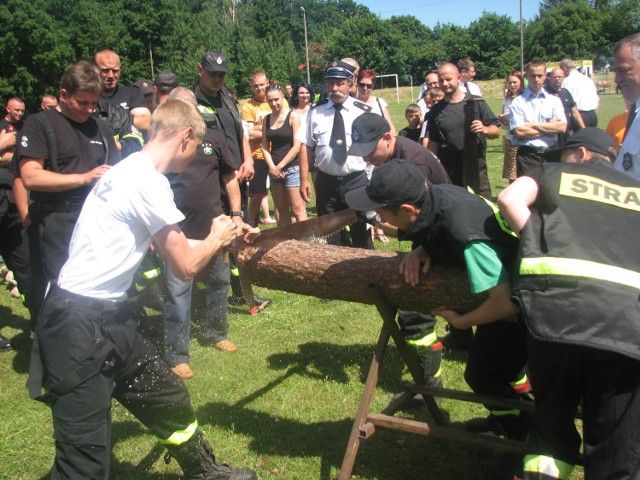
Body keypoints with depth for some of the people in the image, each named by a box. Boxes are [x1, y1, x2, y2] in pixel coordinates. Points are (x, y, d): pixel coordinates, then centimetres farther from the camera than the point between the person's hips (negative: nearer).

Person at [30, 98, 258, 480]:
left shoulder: (133, 170, 12)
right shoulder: (148, 182, -18)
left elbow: (173, 247, 23)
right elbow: (186, 265, -12)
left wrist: (224, 237, 31)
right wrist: (216, 239, 8)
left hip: (110, 318, 10)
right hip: (79, 326, -10)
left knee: (171, 403, 22)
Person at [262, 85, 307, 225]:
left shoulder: (292, 117, -4)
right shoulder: (267, 119, 10)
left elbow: (297, 146, -9)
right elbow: (265, 146, 8)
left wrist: (280, 166, -10)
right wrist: (272, 167, -7)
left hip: (292, 168, -5)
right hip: (274, 170, 5)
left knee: (297, 209, -8)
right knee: (280, 209, 8)